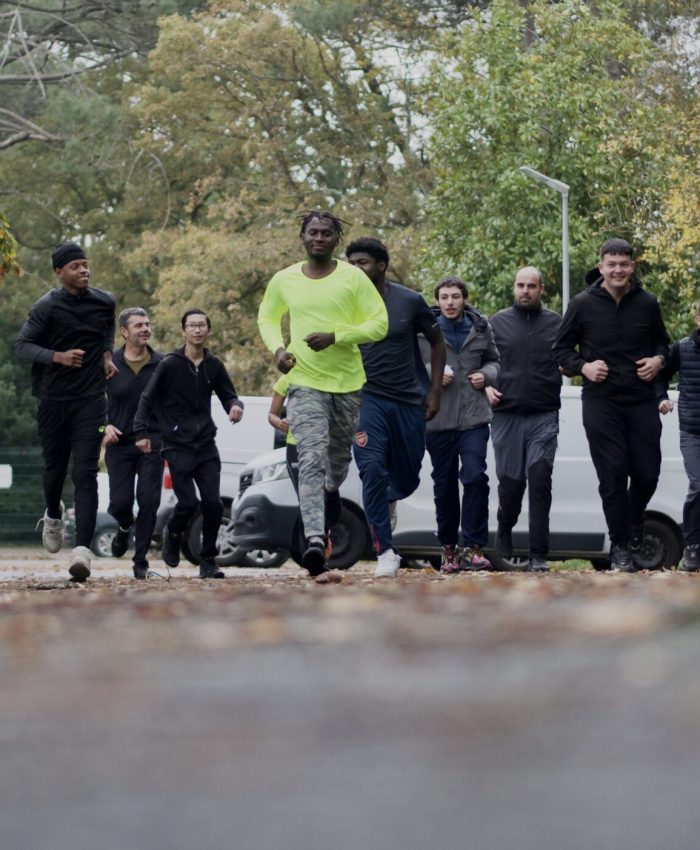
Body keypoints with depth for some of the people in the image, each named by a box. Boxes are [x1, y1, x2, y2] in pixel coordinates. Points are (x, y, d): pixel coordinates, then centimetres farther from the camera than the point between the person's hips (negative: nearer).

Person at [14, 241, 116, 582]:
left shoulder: (104, 302, 4)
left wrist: (106, 355, 8)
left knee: (85, 474, -11)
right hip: (53, 398, -1)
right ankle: (53, 515, 48)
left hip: (90, 400, 1)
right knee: (54, 468, 14)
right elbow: (21, 346, -7)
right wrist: (58, 356, -23)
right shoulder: (47, 307, -8)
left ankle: (82, 550, -20)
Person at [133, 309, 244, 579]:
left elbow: (228, 395, 13)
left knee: (213, 503, -6)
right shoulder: (170, 364, -4)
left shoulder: (213, 366, 7)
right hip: (178, 447, -3)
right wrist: (141, 432, -11)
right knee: (188, 503, -11)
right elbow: (147, 399, -2)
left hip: (206, 445, 3)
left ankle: (208, 561, 6)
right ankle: (172, 533, 22)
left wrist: (235, 405, -11)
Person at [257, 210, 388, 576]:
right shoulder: (284, 281, 3)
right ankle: (314, 538, -30)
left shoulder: (354, 278, -3)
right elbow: (267, 318, 20)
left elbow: (380, 324, -4)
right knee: (312, 458, -18)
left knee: (340, 455, 17)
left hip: (348, 382, 1)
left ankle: (330, 493, 51)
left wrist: (335, 336, -17)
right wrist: (277, 348, -1)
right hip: (305, 382, -1)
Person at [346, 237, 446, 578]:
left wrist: (435, 390, 6)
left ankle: (386, 501, 47)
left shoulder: (410, 301, -2)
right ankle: (385, 553, -13)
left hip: (409, 400, 1)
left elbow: (437, 342, 10)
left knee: (408, 478, 8)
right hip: (366, 399, -1)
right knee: (372, 469, -17)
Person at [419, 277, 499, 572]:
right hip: (438, 419, 0)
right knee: (444, 486, 7)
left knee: (475, 476, -15)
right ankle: (448, 549, 21)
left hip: (473, 417, 0)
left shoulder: (480, 328, 7)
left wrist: (486, 375, 1)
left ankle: (473, 548, -10)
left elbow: (494, 361, 21)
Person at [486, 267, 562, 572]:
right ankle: (504, 532, 35)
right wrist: (486, 386, -2)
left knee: (540, 480, -12)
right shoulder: (498, 322, 10)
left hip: (543, 417, -1)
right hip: (506, 416, 1)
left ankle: (538, 555, -12)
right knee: (510, 482, 5)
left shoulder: (555, 323, 11)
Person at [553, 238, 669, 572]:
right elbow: (561, 349, 7)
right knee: (612, 477, -3)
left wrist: (658, 359, -3)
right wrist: (583, 367, -11)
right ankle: (620, 547, 8)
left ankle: (634, 520, 33)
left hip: (642, 402, 2)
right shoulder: (582, 305, -2)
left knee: (647, 473, 2)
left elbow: (662, 342, 19)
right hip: (600, 403, -2)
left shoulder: (647, 304, 4)